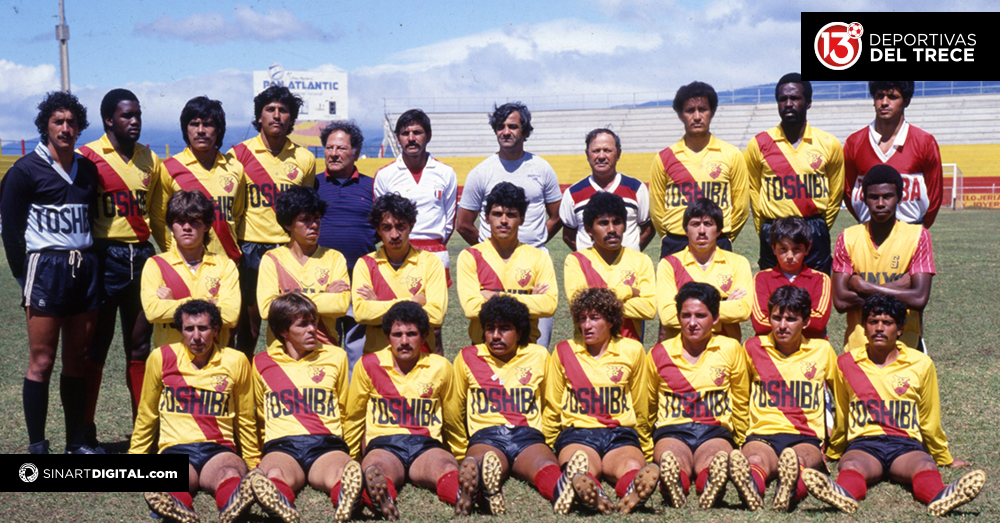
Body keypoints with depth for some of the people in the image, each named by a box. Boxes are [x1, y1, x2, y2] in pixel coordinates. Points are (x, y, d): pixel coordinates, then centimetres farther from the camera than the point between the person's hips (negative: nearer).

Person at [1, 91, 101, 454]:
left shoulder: (87, 169, 12)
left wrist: (91, 265, 9)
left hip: (85, 269, 5)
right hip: (46, 268, -5)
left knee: (77, 360, 9)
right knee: (42, 362, -4)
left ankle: (77, 441, 17)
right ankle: (37, 447, 3)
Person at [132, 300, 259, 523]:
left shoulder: (236, 361, 8)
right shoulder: (161, 358, 8)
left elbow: (245, 420, 18)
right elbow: (146, 415, 19)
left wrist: (254, 466, 21)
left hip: (219, 449, 0)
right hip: (175, 448, 0)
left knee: (230, 473, -39)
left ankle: (234, 503, -71)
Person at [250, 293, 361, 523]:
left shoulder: (336, 357, 18)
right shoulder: (262, 363, 17)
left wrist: (351, 454, 24)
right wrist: (254, 460, 24)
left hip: (327, 444, 0)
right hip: (281, 445, 0)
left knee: (341, 471, -40)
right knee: (273, 474, -41)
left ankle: (345, 496, -69)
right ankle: (281, 501, -69)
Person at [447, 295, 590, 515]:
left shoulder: (539, 356, 17)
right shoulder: (467, 358, 15)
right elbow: (454, 411, 23)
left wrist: (548, 444, 24)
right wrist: (460, 453, 24)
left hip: (528, 436, 1)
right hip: (485, 437, -1)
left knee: (545, 464, -38)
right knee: (483, 463, -41)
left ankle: (561, 489, -71)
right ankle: (484, 486, -75)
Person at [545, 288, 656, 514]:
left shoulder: (632, 351, 11)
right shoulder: (564, 351, 10)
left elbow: (640, 408, 20)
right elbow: (552, 409, 17)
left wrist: (645, 450, 23)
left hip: (621, 435, 1)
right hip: (576, 432, -1)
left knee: (634, 467, -37)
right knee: (581, 470, -39)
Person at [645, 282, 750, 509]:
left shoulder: (731, 349, 10)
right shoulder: (658, 354, 11)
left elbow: (740, 403, 20)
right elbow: (648, 405, 23)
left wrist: (738, 444, 20)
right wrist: (648, 449, 24)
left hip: (716, 431, 0)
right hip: (671, 431, 0)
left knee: (712, 462, -40)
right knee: (674, 462, -40)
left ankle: (712, 484, -71)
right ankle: (672, 482, -71)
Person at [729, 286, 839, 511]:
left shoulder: (822, 351, 13)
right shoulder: (753, 348, 12)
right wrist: (741, 433, 24)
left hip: (806, 437, 0)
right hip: (762, 434, 0)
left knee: (799, 461, -40)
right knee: (754, 460, -40)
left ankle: (792, 489, -72)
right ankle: (751, 487, -72)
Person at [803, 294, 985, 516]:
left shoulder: (921, 364, 9)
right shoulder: (847, 363, 9)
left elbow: (929, 421, 21)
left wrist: (946, 459, 29)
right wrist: (833, 453, 32)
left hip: (906, 444, 1)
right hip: (863, 443, -1)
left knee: (926, 467, -35)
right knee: (851, 466, -37)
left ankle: (940, 497, -66)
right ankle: (844, 495, -68)